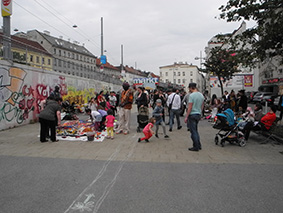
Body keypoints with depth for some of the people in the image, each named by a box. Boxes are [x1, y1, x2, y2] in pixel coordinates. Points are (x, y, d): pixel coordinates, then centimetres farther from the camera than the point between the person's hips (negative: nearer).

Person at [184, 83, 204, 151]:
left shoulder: (192, 95, -15)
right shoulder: (201, 95, 9)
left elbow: (190, 107, -17)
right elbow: (202, 106, 15)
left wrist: (186, 117, -13)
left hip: (192, 115, -8)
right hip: (198, 114, 8)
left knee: (193, 131, -1)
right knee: (195, 130, 19)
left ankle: (196, 147, 4)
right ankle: (199, 145, 21)